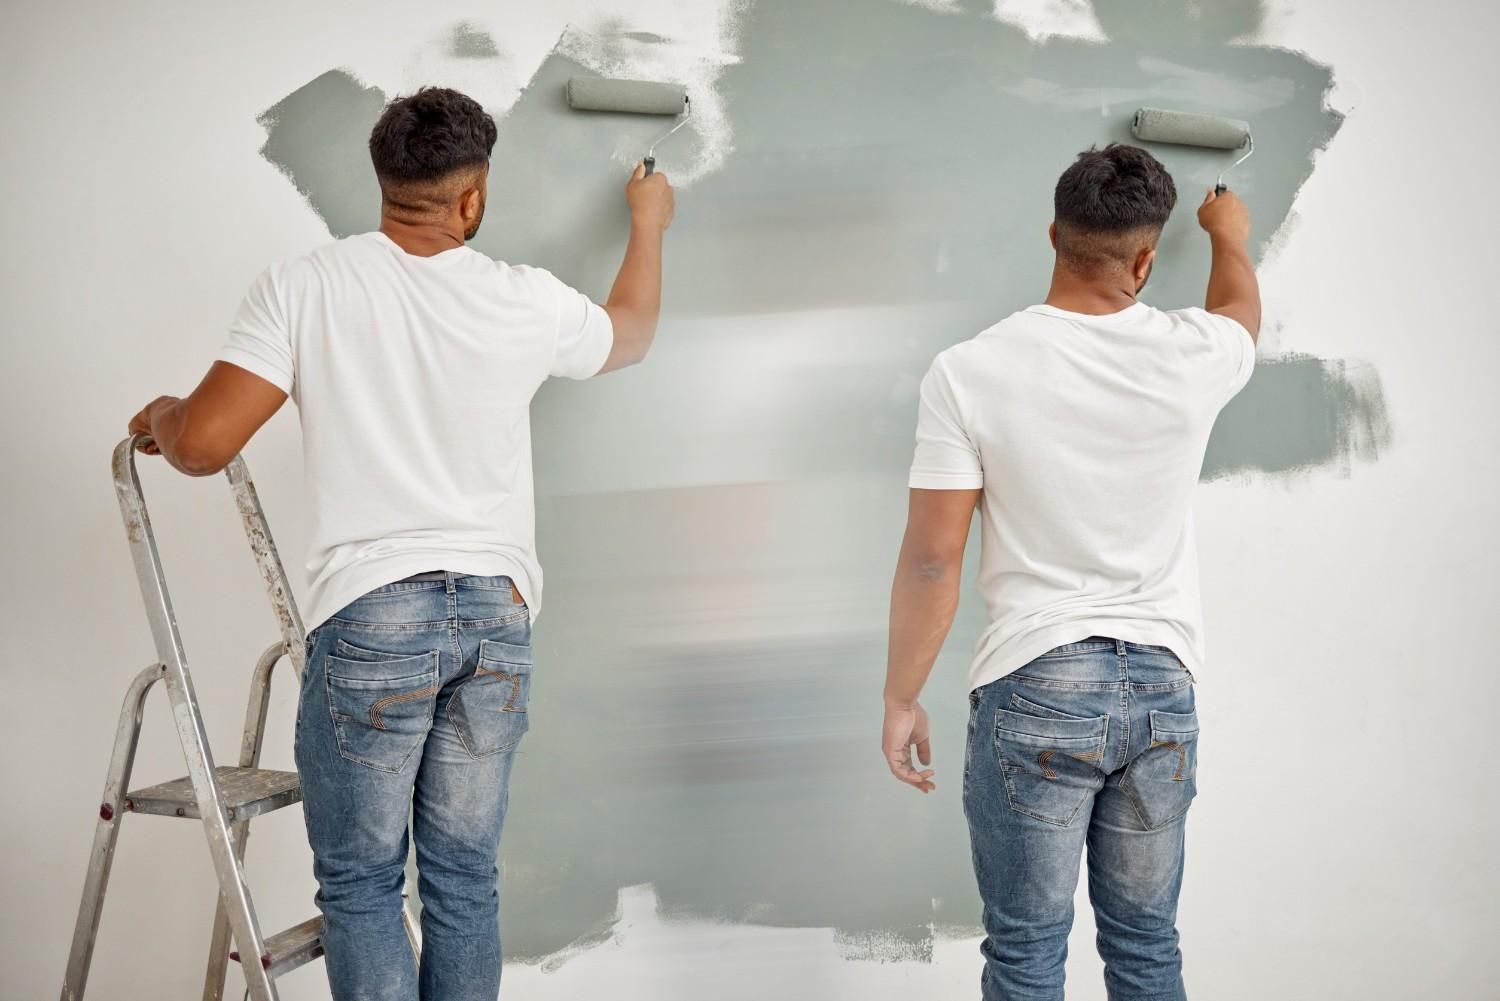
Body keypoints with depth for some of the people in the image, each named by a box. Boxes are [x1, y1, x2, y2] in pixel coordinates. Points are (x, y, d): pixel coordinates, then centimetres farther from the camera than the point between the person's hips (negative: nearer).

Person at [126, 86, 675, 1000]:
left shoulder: (305, 287, -7)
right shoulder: (526, 302, 2)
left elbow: (202, 444, -9)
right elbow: (631, 335, 24)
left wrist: (159, 417, 16)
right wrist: (649, 221, 41)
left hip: (371, 617, -3)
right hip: (498, 616, 3)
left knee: (361, 881, 7)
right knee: (465, 879, 13)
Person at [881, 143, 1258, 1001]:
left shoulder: (971, 373, -11)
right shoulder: (1192, 357, -3)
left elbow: (932, 558, -10)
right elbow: (1243, 308, 23)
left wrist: (902, 699, 2)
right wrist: (1230, 234, 45)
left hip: (1034, 691, -3)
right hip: (1162, 689, 3)